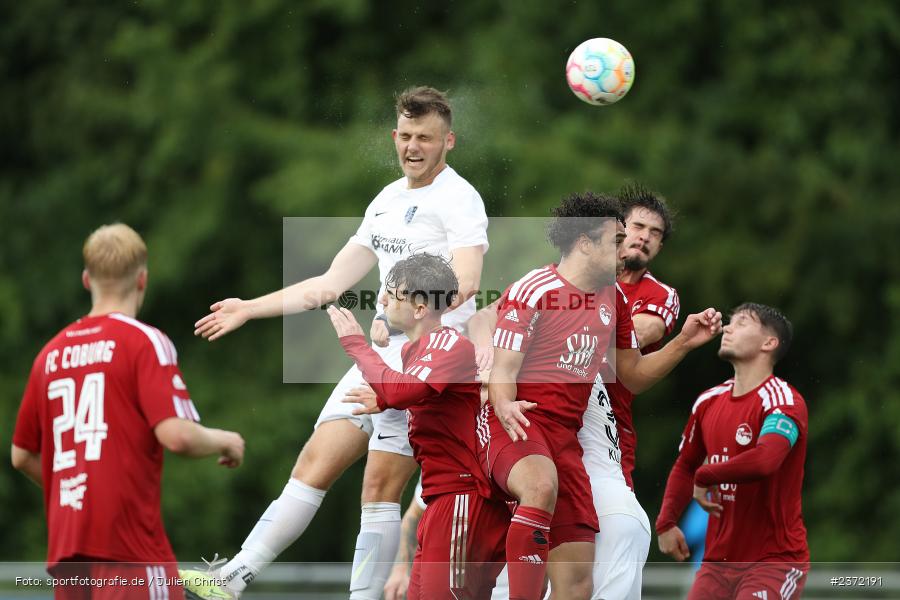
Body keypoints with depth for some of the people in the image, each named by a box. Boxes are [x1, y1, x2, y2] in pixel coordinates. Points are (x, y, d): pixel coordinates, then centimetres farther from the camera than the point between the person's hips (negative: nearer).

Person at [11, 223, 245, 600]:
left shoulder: (51, 354, 14)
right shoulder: (145, 342, -4)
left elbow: (22, 455, 20)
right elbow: (176, 435, -15)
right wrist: (225, 442, 5)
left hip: (64, 545, 6)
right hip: (127, 537, -6)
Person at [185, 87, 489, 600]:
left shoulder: (459, 200, -7)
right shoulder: (388, 201, 20)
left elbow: (465, 280, -24)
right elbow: (331, 284, 27)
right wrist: (248, 308, 26)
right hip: (378, 355, 8)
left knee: (380, 487, -13)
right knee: (315, 463, 2)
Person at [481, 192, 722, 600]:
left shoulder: (614, 300, 15)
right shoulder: (531, 291, -7)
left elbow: (633, 376, 24)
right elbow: (503, 371, -11)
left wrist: (683, 343, 9)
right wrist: (505, 407, -33)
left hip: (565, 436, 7)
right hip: (516, 426, -7)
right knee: (542, 485, -42)